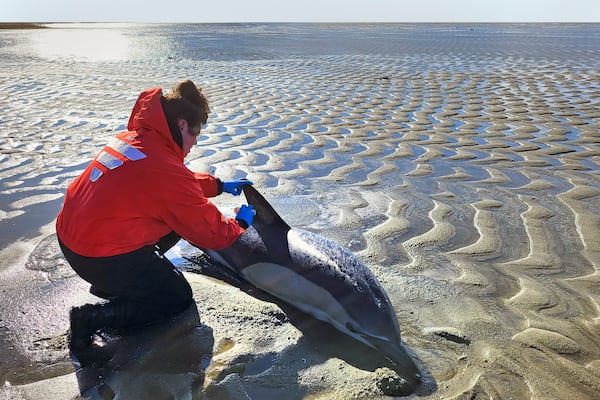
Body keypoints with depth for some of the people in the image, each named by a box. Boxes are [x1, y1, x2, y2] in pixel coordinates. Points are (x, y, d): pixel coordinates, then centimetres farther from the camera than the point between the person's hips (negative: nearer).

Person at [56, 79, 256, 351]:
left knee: (177, 218, 16)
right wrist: (240, 223, 6)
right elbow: (212, 234, -13)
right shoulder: (167, 170, -23)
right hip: (103, 259, -9)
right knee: (179, 297, 10)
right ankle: (93, 316, -3)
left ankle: (112, 283, 18)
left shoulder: (130, 138, 2)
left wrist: (219, 185, 22)